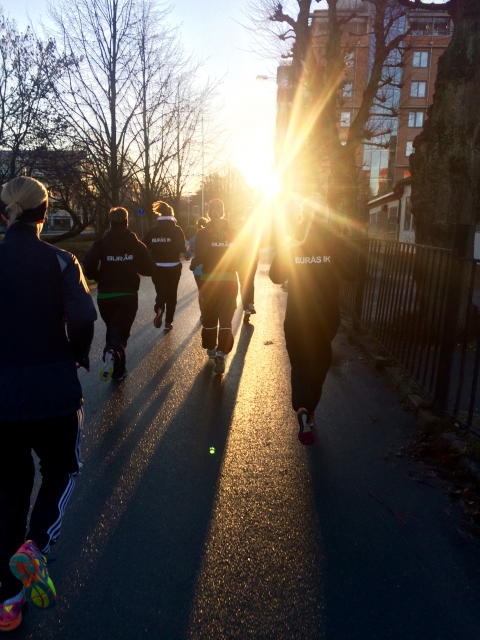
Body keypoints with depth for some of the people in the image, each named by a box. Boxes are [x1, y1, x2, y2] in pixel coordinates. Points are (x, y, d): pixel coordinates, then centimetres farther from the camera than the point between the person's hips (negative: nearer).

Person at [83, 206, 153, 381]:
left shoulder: (101, 243, -4)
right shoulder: (137, 244, -1)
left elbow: (89, 266, -17)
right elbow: (149, 269, 1)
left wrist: (100, 277, 3)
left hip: (105, 296, 1)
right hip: (128, 296, -1)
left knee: (112, 330, 20)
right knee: (120, 332, 0)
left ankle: (118, 371, 25)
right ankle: (114, 354, -32)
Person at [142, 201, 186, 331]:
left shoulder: (153, 231, 1)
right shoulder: (176, 229, -7)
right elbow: (181, 248, -14)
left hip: (157, 268, 2)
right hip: (173, 267, -2)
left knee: (160, 292, 13)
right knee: (171, 294, 12)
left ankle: (159, 309, -18)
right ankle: (168, 322, 14)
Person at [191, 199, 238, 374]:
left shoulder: (203, 233, -6)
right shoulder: (232, 232, 0)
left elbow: (200, 256, -15)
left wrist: (193, 264, 5)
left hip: (209, 280, 0)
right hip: (229, 280, 0)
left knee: (209, 316, 17)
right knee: (225, 318, 1)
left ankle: (211, 348, 31)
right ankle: (221, 353, -14)